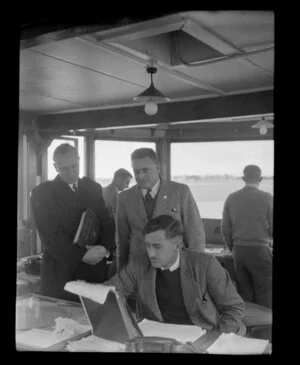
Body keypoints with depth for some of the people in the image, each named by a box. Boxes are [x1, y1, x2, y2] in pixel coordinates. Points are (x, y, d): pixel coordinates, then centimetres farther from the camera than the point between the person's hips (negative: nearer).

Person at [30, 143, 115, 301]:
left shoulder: (94, 188, 10)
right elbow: (50, 234, -10)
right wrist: (81, 255, -17)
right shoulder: (41, 193, -3)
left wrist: (106, 249, -11)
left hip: (96, 268, 3)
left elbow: (107, 223, 8)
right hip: (61, 271, -3)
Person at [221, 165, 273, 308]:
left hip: (239, 250, 4)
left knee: (244, 295, 13)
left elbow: (225, 228, 3)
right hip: (260, 250, -4)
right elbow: (272, 228, -6)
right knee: (265, 296, 6)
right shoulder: (267, 198, -8)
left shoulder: (231, 198, 1)